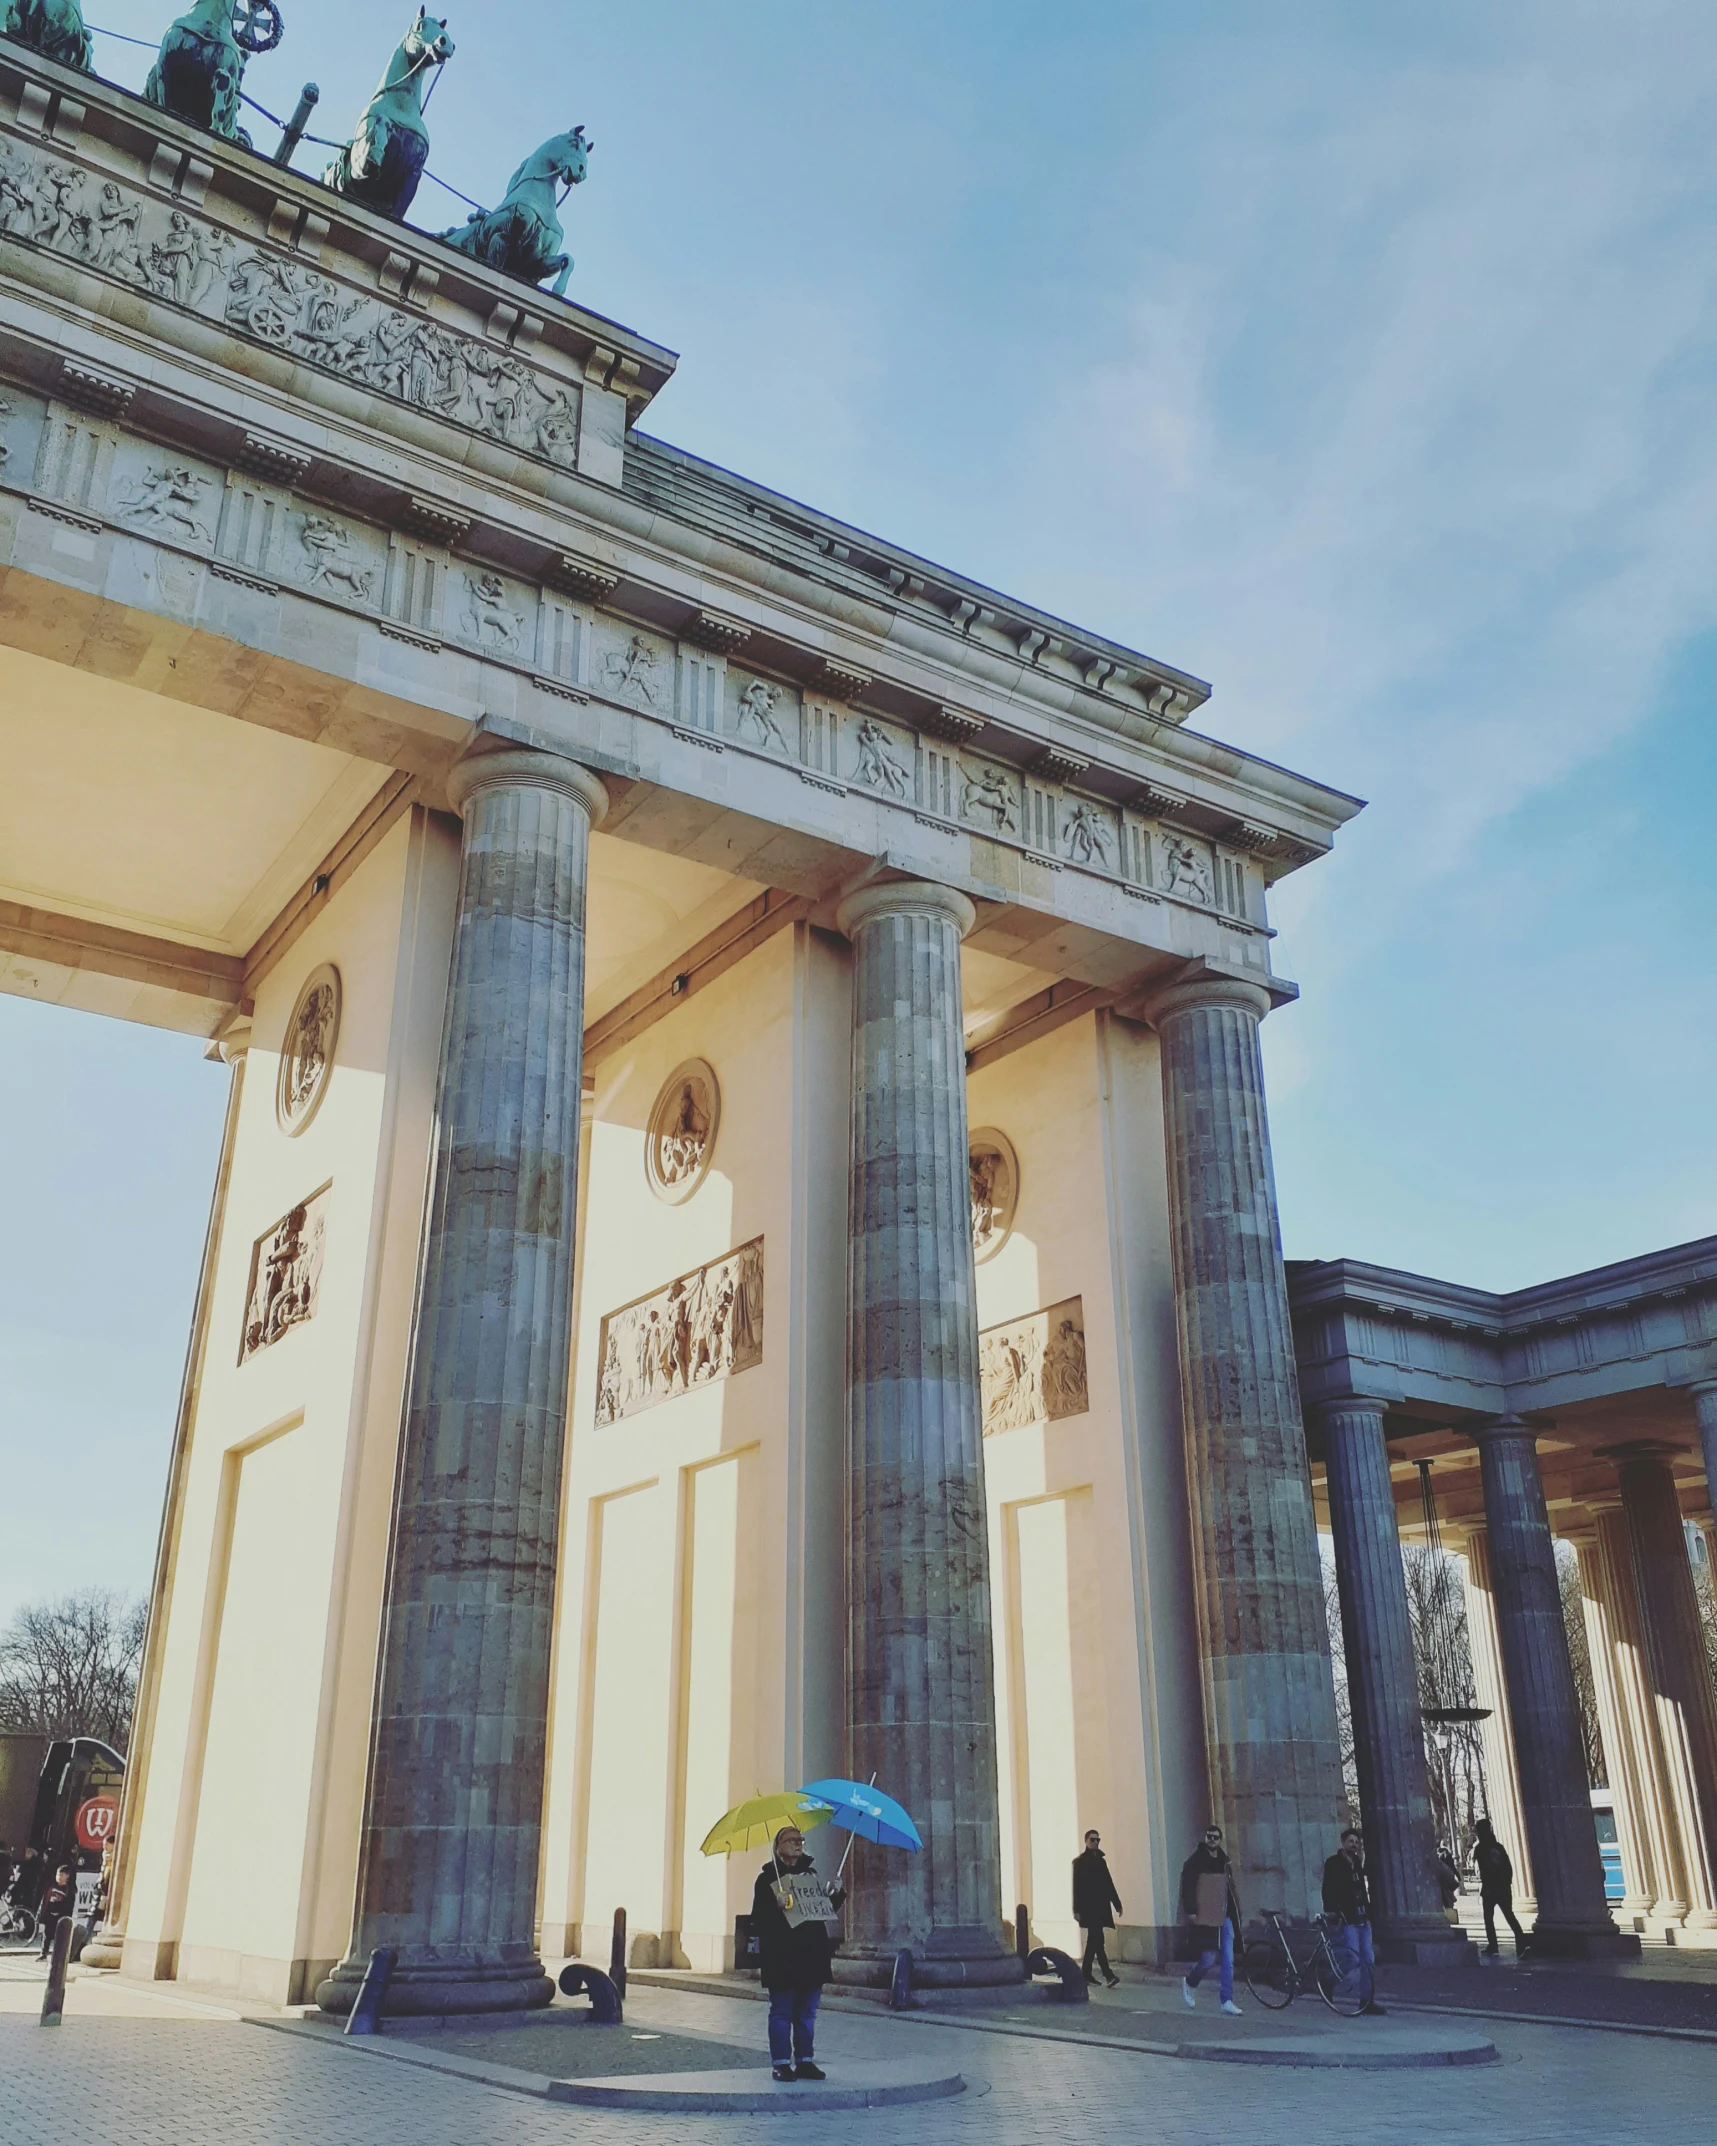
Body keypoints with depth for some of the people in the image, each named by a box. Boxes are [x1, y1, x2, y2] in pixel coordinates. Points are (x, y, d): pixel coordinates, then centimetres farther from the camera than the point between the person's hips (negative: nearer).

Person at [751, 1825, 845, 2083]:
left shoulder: (811, 1873, 14)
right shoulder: (768, 1878, -3)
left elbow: (824, 1909, 20)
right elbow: (758, 1918, -10)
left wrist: (837, 1896, 2)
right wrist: (777, 1907, -28)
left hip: (812, 1955, 5)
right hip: (782, 1957, -5)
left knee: (807, 2013, 10)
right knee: (782, 2011, 0)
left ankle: (805, 2060, 18)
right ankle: (781, 2063, 7)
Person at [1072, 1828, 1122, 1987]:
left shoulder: (1101, 1860, 16)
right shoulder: (1079, 1861, -2)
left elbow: (1109, 1884, 16)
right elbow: (1076, 1887, -7)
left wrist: (1117, 1903, 9)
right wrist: (1077, 1909, -13)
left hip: (1101, 1907, 7)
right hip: (1088, 1907, -7)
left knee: (1093, 1940, 12)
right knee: (1097, 1940, -12)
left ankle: (1087, 1973, 20)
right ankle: (1108, 1975, -18)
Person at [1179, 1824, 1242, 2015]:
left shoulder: (1224, 1861, 12)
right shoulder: (1195, 1861, -7)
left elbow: (1230, 1888, 19)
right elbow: (1187, 1887, -12)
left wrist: (1235, 1912, 15)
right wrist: (1190, 1911, -19)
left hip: (1224, 1918, 6)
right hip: (1205, 1918, -6)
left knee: (1228, 1961, 1)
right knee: (1208, 1959, -5)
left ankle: (1227, 2001, 7)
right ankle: (1189, 1983, 22)